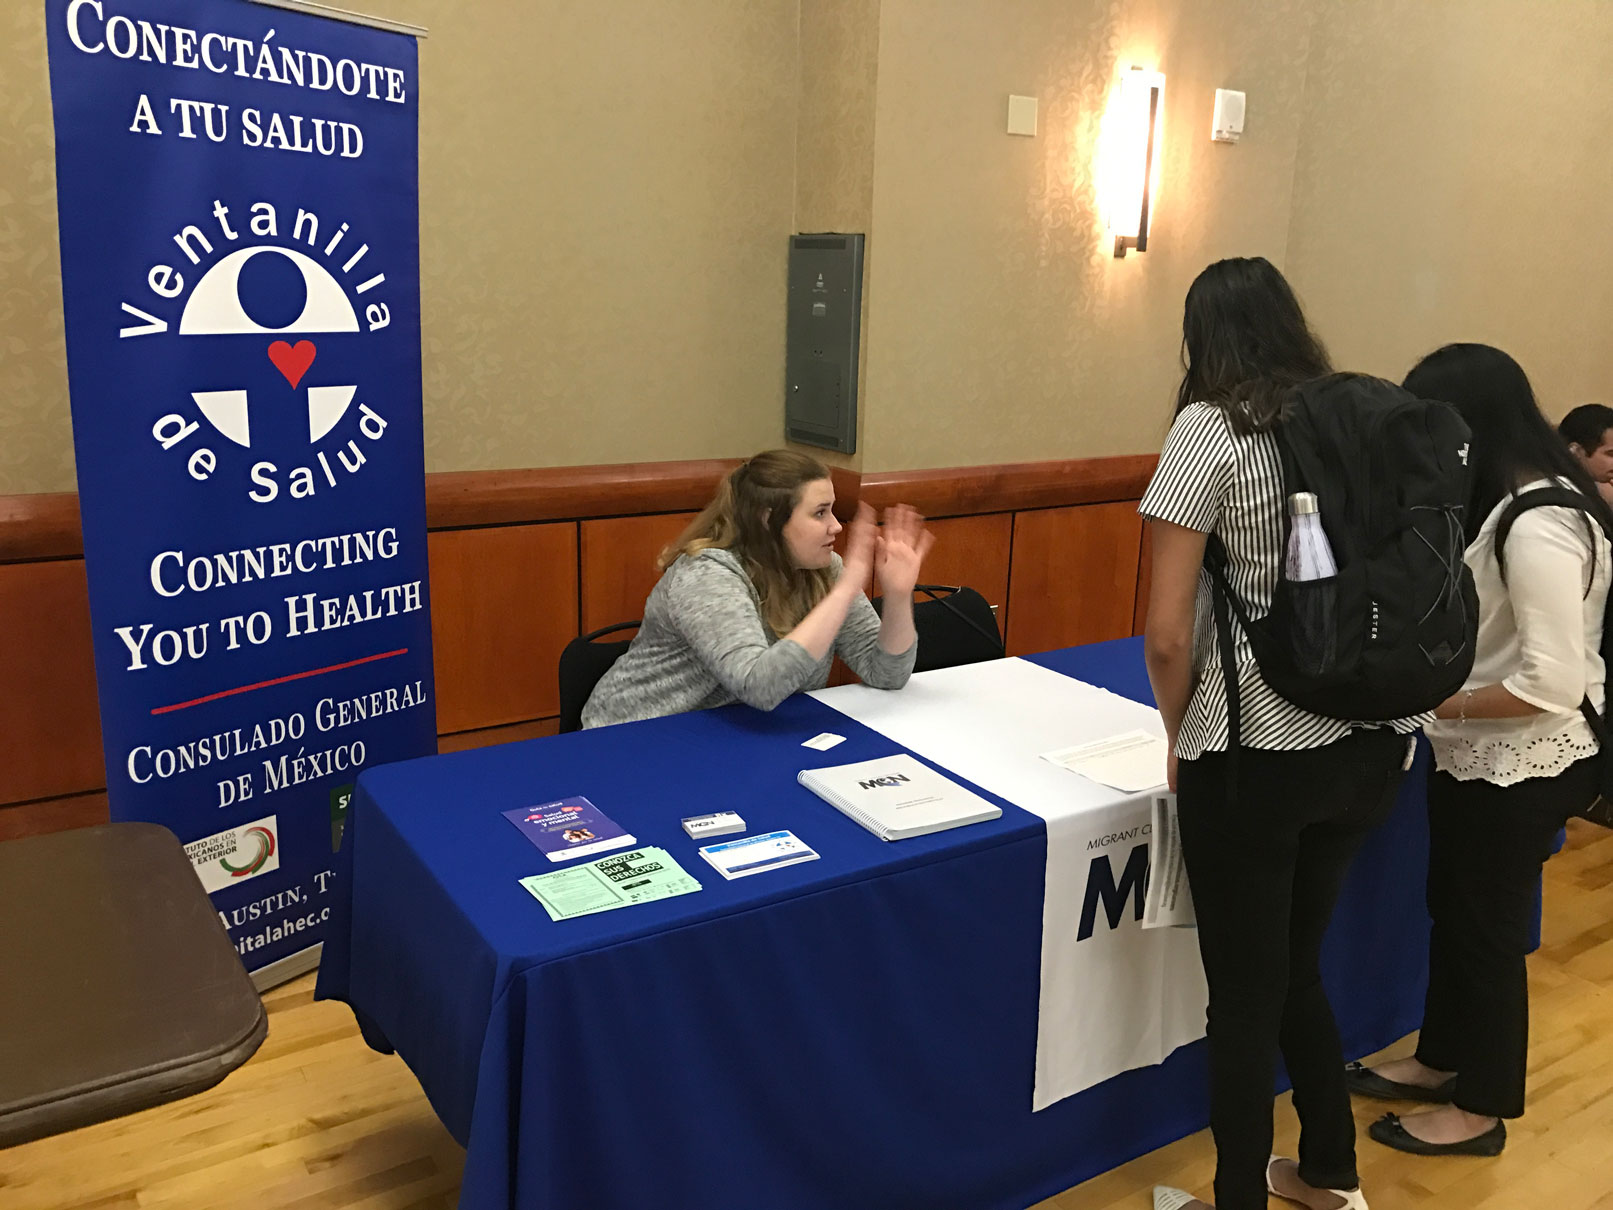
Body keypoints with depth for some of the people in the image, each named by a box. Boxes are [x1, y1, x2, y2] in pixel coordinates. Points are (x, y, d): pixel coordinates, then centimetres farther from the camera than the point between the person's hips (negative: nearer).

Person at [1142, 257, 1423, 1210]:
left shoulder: (1209, 427, -10)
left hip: (1258, 752, -6)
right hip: (1375, 743, 6)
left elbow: (1168, 634, -14)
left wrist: (1181, 738, 3)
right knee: (1296, 967, 24)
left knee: (1244, 994, 11)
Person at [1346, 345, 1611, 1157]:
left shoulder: (1539, 528, -28)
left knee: (1488, 926, 7)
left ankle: (1482, 1110, 28)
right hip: (1476, 756, 9)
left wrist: (1433, 701, -22)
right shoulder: (1500, 503, 3)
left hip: (1523, 767, -9)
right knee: (1451, 909, 21)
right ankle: (1439, 1063, 41)